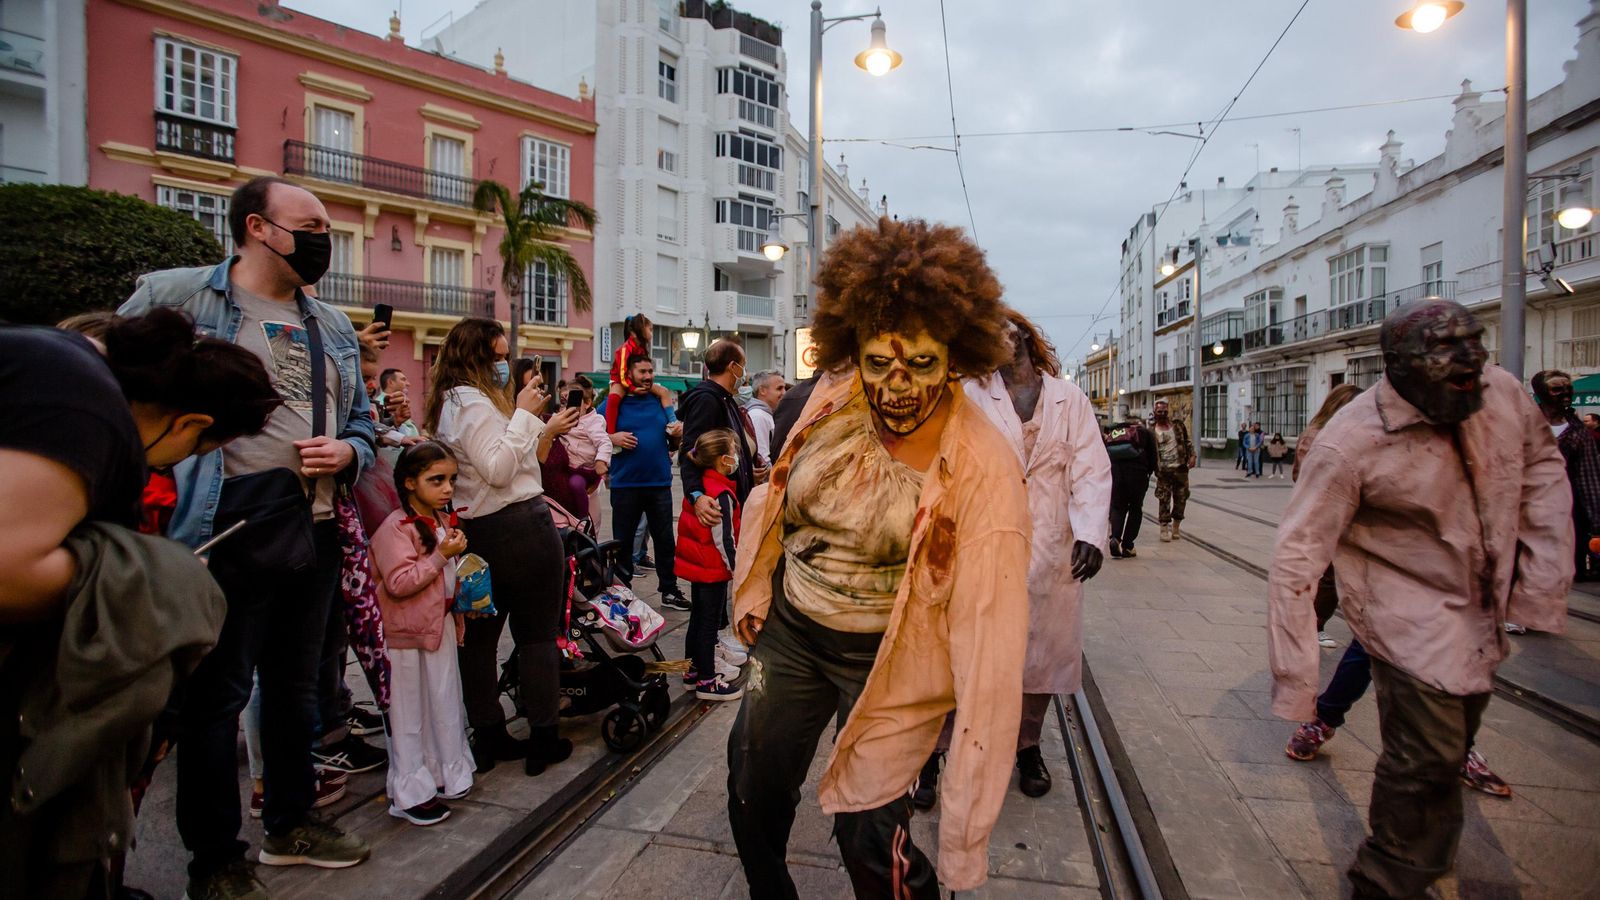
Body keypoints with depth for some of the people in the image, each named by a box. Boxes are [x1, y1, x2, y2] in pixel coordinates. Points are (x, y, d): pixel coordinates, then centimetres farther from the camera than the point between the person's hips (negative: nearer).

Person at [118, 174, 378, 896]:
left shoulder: (332, 327, 14)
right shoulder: (176, 296, -3)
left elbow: (362, 423, 18)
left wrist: (347, 451, -2)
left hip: (315, 531, 6)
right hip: (231, 530, -6)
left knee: (298, 685, 18)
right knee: (216, 693, 5)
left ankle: (291, 824, 36)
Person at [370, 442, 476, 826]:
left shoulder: (444, 521, 8)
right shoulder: (395, 528, -18)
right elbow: (399, 583, -25)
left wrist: (459, 617, 18)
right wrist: (442, 555, -26)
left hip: (442, 625, 8)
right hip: (406, 634, -7)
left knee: (444, 704, 16)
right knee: (408, 713, 5)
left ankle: (444, 774, 30)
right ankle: (410, 793, 17)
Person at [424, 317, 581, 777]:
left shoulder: (450, 403, 16)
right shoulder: (474, 403, -14)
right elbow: (498, 470, -21)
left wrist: (548, 430, 13)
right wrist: (524, 415, -18)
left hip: (476, 531, 9)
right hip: (519, 527, -9)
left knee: (480, 634, 12)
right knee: (537, 633, 1)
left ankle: (489, 736, 23)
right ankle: (543, 738, 9)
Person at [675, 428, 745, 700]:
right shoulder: (722, 494, -21)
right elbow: (724, 539, -21)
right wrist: (736, 569, -14)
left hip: (696, 564, 9)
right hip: (713, 569, -9)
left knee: (697, 617, 19)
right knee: (710, 623, 0)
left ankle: (694, 670, 31)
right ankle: (707, 681, 9)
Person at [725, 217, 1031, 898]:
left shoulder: (983, 472, -26)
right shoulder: (833, 396, -12)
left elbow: (989, 645, -29)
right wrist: (755, 588, 11)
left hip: (886, 660, -5)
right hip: (790, 628, 5)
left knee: (870, 843, 0)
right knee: (753, 796, 20)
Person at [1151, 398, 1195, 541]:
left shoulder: (1178, 425, 9)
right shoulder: (1151, 431, 1)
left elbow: (1187, 442, 14)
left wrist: (1192, 455, 1)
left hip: (1180, 468, 3)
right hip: (1163, 470, -3)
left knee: (1181, 498, 6)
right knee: (1164, 499, -5)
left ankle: (1175, 528, 19)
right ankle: (1164, 529, 3)